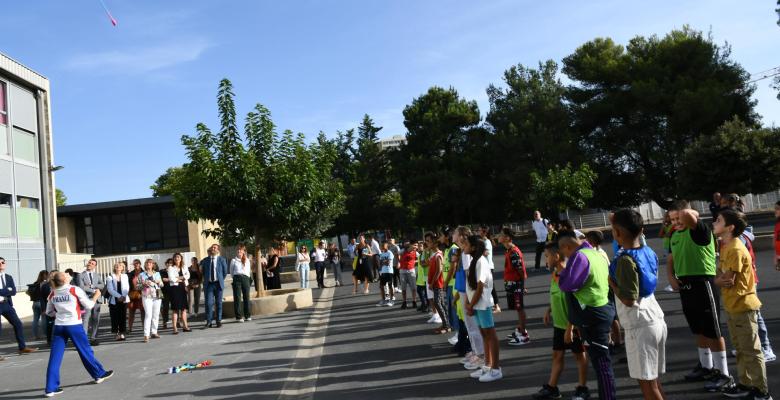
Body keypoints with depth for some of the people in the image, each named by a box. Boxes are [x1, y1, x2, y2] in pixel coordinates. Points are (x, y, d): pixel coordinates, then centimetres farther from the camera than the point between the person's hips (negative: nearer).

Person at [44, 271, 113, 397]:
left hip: (58, 326, 4)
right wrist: (96, 296, 12)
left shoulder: (52, 294, 6)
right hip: (74, 325, -3)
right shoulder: (75, 290, -8)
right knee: (85, 351, 11)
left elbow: (49, 312, 15)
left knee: (55, 357, 3)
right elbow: (88, 305, -3)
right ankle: (99, 374, 27)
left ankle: (51, 388, 2)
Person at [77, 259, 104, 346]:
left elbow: (102, 285, 1)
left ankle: (93, 338, 12)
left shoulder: (98, 275, 15)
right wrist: (94, 290, -9)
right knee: (85, 320, -10)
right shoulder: (81, 275, 4)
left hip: (96, 299, 4)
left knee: (96, 320, 5)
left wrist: (92, 285, -11)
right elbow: (81, 287, -9)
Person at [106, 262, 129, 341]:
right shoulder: (110, 277, 2)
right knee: (115, 318, -2)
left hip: (124, 300, 2)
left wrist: (123, 296, -14)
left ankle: (121, 333, 6)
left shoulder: (125, 276, 10)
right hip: (114, 300, -2)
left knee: (123, 317, 1)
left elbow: (127, 288, 3)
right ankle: (116, 334, 4)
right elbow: (110, 289, -7)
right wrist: (119, 296, -18)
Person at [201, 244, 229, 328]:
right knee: (208, 303, -6)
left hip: (218, 284, 0)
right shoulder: (205, 260, 5)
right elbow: (202, 271, 17)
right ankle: (209, 322, -1)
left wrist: (221, 280, 9)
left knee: (219, 303, 5)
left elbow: (225, 272, 8)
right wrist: (206, 279, 13)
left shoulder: (222, 259, 2)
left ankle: (219, 321, 12)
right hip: (209, 284, 1)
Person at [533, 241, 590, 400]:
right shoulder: (554, 275, 3)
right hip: (558, 324, 8)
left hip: (572, 326, -8)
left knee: (579, 356, 9)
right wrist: (548, 311, 5)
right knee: (557, 355, 14)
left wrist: (569, 328, -22)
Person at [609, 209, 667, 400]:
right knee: (653, 380, 17)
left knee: (647, 383, 1)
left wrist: (610, 282, -7)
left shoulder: (625, 260, -19)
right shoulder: (649, 252, 5)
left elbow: (629, 300, -22)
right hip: (657, 321, 8)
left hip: (639, 327, -8)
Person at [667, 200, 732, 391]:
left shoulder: (700, 231, -15)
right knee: (699, 331, 19)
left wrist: (693, 213, -15)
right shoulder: (675, 235, 10)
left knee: (713, 332, 1)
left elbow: (687, 215, -38)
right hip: (685, 286, 8)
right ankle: (706, 366, 33)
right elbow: (671, 259, 21)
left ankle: (723, 374, 12)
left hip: (703, 284, -8)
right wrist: (671, 277, 5)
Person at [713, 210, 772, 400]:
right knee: (740, 348, 18)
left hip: (742, 306, -10)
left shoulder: (736, 250, -21)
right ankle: (745, 384, 29)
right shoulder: (725, 246, 9)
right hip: (732, 305, 10)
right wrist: (720, 280, -7)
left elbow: (727, 280, -20)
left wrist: (719, 280, -2)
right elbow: (719, 275, 12)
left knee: (751, 350, -1)